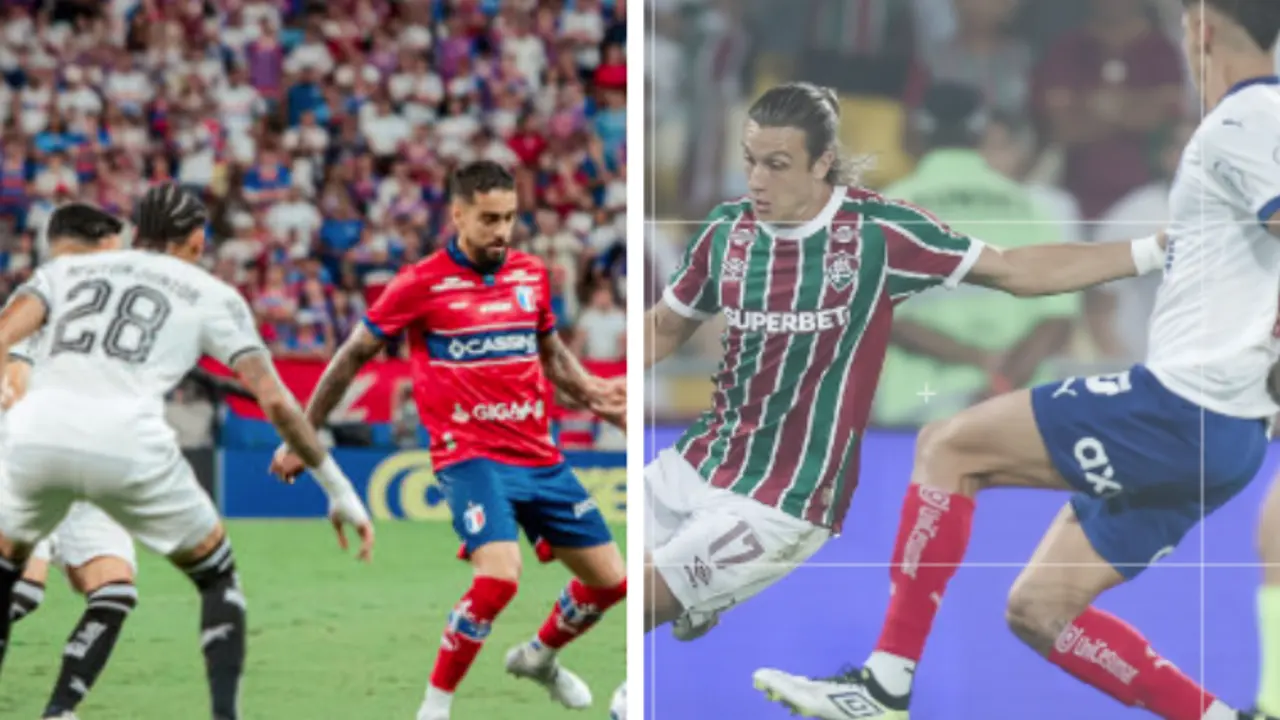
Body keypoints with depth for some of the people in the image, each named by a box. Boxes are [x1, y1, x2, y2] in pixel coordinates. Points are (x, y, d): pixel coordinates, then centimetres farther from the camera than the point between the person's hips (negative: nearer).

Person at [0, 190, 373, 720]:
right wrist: (339, 489, 19)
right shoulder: (212, 295, 20)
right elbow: (275, 401, 13)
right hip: (126, 443, -3)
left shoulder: (68, 269, 27)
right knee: (217, 575, 20)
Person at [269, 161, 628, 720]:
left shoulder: (532, 275, 6)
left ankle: (539, 657, 38)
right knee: (499, 577, -28)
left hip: (540, 458, 6)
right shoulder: (422, 284, -8)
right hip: (471, 456, -6)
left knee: (609, 581, 8)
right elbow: (352, 356, 2)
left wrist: (591, 394, 6)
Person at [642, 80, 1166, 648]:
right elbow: (662, 330, 14)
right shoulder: (728, 231, -1)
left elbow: (1016, 270, -8)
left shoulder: (877, 231, -13)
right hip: (690, 469, 5)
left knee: (640, 603, -13)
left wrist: (1152, 252, -12)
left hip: (778, 507, -5)